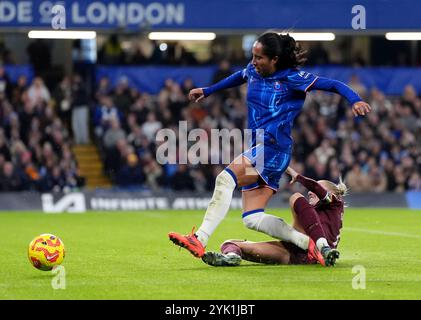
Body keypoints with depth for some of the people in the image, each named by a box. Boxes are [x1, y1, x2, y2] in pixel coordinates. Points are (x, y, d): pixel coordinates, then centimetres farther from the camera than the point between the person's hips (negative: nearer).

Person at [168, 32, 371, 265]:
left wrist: (355, 100, -23)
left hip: (274, 149, -8)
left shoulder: (291, 78, -6)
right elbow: (238, 78, 36)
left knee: (226, 178, -28)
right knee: (252, 219, -3)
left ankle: (200, 240, -33)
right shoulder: (252, 71, 12)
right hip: (258, 150, 8)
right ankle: (308, 242, -2)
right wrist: (207, 91, 47)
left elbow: (333, 85, -6)